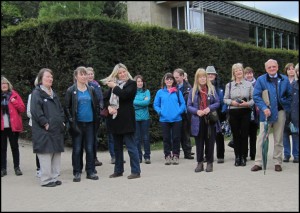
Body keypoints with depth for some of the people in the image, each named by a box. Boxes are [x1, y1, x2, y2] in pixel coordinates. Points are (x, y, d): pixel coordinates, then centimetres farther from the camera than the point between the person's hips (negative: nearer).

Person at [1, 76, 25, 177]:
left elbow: (22, 108, 0)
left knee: (14, 146, 6)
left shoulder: (14, 94, 3)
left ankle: (17, 167, 14)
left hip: (13, 126, -1)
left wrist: (14, 101, -15)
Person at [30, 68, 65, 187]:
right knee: (46, 155, -6)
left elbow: (60, 109, 22)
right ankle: (46, 180, 2)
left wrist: (62, 121, 9)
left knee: (56, 154, 9)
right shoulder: (37, 93, -6)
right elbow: (35, 111, -16)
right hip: (44, 131, -8)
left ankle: (54, 177, 18)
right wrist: (45, 123, -17)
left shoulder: (53, 93, 19)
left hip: (57, 130, 8)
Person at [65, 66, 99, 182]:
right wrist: (71, 120, -10)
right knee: (77, 149, 4)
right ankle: (77, 172, 13)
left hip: (89, 123, 3)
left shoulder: (91, 90, 8)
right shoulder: (71, 90, -1)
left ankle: (90, 171, 15)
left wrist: (96, 118, 4)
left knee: (90, 148, 6)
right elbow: (67, 107, -2)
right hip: (77, 124, -2)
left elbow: (97, 105, 13)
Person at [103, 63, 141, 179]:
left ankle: (136, 171, 0)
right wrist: (109, 107, -8)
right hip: (115, 118, 6)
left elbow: (124, 95, -19)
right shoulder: (113, 84, 14)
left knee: (131, 145, -5)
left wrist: (114, 87, -7)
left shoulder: (131, 84, -2)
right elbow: (107, 99, 12)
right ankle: (118, 170, 23)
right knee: (117, 147, 13)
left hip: (126, 119, -6)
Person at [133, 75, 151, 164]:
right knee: (137, 138, 5)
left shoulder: (146, 91, 3)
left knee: (146, 137, 5)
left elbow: (147, 102, -10)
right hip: (135, 117, 0)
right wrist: (142, 102, -6)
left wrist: (136, 102, -7)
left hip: (145, 117, 0)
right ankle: (138, 157, 15)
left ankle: (147, 156, 14)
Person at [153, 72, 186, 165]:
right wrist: (160, 112, -9)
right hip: (164, 119, 0)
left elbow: (183, 104, 4)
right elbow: (155, 105, 6)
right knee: (166, 138, 7)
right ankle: (167, 156, 16)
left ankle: (175, 156, 16)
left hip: (176, 119, 0)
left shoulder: (177, 92, 3)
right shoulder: (160, 92, 4)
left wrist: (179, 111, -11)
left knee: (176, 138, 5)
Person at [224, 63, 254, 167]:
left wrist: (247, 103, -14)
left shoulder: (248, 84, 5)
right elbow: (225, 99, 7)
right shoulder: (229, 85, 9)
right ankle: (237, 157, 14)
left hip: (245, 112, -1)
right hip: (233, 112, 1)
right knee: (236, 135, 5)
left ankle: (243, 157, 9)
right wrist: (232, 102, -11)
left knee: (244, 135, 0)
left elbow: (253, 99, 4)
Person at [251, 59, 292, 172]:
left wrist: (287, 108, 2)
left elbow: (290, 95, 13)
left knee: (279, 139, 9)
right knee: (261, 138, -4)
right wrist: (264, 108, -17)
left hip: (280, 112, 2)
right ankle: (258, 163, 2)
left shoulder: (284, 79, 8)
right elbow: (256, 96, -6)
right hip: (267, 112, -2)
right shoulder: (261, 80, 0)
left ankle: (277, 162, 18)